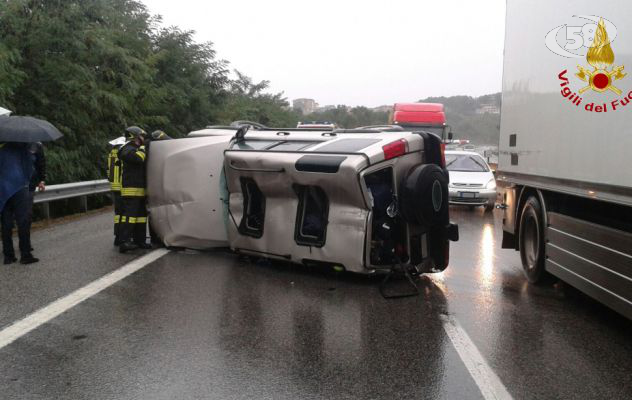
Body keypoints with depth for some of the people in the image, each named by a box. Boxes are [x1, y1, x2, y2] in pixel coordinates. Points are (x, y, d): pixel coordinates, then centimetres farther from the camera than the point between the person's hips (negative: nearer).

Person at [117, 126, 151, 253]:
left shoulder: (136, 149, 22)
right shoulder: (128, 149, -10)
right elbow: (138, 158, -27)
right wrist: (142, 148, -9)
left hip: (139, 190, 10)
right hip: (131, 190, -10)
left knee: (141, 215, 13)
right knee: (129, 215, -15)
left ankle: (140, 241, 20)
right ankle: (124, 242, -19)